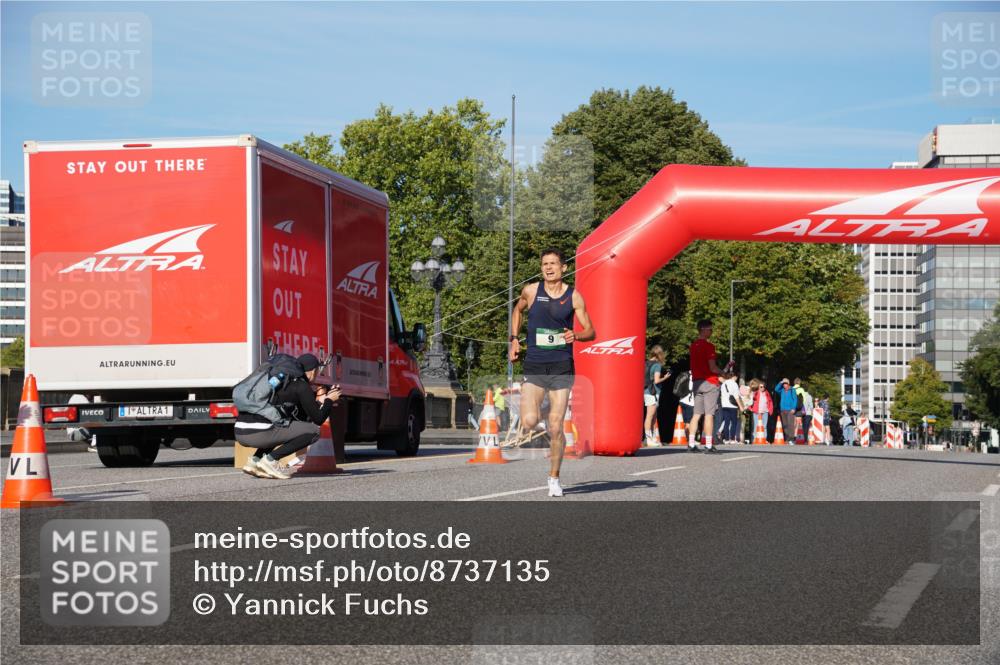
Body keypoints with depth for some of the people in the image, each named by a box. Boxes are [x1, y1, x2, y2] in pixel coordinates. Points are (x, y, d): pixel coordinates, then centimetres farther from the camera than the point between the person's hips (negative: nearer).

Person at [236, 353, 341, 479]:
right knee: (313, 431, 1)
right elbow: (318, 420, 3)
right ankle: (270, 460, -6)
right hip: (257, 434, -9)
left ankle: (254, 460, 15)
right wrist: (329, 400, 19)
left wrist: (317, 399, 37)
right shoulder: (302, 387, 0)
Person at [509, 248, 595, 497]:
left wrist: (576, 336, -18)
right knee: (529, 422, -18)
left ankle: (554, 478, 15)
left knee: (556, 427, -2)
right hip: (534, 366, 0)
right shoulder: (531, 291, 2)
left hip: (562, 367, 0)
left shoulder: (573, 296, 0)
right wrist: (514, 340, 11)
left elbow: (591, 332, 4)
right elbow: (518, 311, 23)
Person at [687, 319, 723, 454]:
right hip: (709, 383, -7)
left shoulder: (693, 346, 12)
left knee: (697, 414, 9)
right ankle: (708, 446, -8)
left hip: (696, 382, 7)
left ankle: (691, 444, 5)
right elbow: (712, 368, -17)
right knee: (709, 414, -6)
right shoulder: (708, 346, -13)